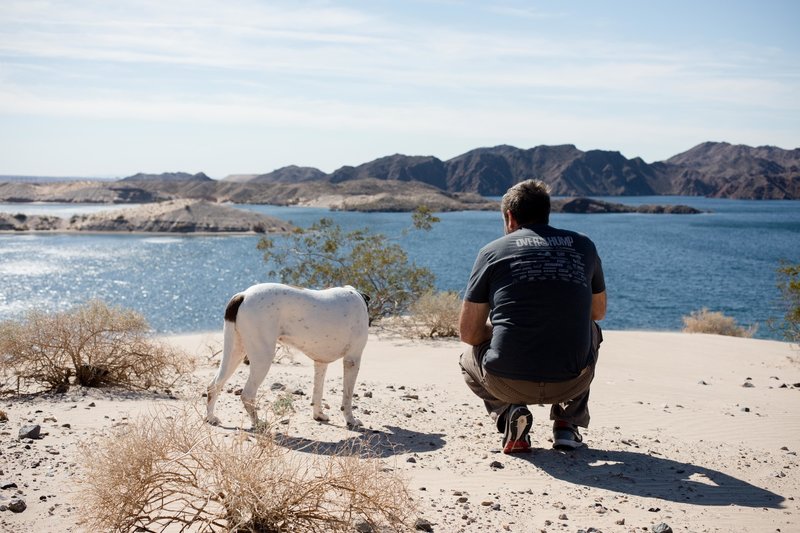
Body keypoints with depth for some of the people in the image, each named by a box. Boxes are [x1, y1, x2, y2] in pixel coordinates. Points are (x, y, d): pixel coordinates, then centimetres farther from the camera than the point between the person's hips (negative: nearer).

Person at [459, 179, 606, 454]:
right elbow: (598, 311, 25)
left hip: (508, 383, -2)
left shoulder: (493, 250, 4)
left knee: (469, 359, 33)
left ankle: (507, 412, 5)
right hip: (572, 383, 2)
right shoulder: (583, 245, 11)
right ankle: (568, 424, 22)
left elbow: (468, 333, 6)